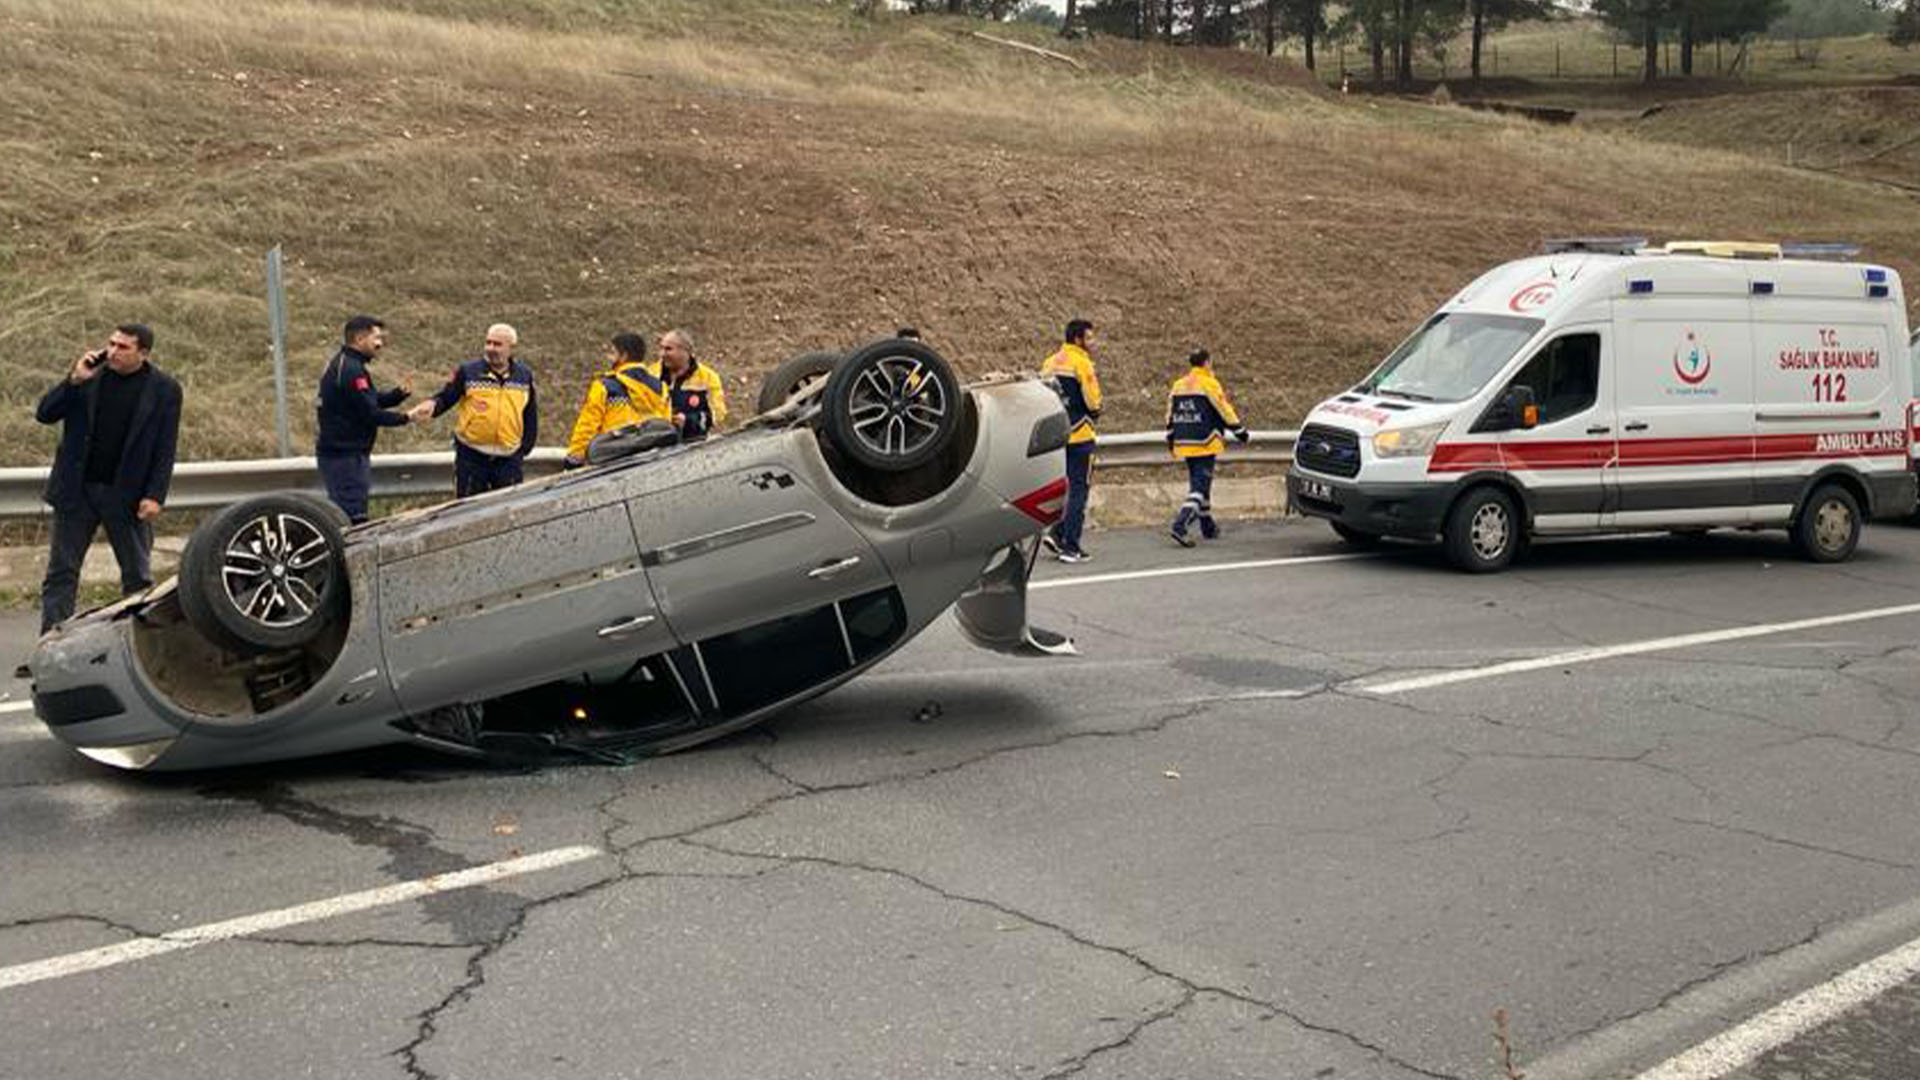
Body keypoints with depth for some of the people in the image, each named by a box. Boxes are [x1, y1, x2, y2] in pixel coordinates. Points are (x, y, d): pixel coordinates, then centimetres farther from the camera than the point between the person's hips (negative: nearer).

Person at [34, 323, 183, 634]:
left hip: (127, 495, -2)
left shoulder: (164, 389, -3)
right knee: (61, 573, 4)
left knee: (138, 577, 6)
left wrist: (154, 496, -11)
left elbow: (166, 448, -4)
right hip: (76, 491, 2)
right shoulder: (90, 376, 3)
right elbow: (44, 414, 2)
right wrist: (74, 381, -11)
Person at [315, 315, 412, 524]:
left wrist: (399, 393, 0)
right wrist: (405, 418, -14)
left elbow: (372, 400, 15)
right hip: (345, 455, -11)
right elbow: (370, 413, -21)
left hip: (335, 451, 11)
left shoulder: (340, 364, 15)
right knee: (353, 515, -9)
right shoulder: (351, 370, -19)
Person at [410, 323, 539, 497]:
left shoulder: (524, 376, 4)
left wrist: (526, 446, 8)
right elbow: (445, 398, -1)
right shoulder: (468, 372, -4)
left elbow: (530, 414, 12)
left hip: (508, 458, 2)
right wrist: (432, 406, -24)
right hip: (471, 456, -2)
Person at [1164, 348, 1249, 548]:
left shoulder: (1178, 385, 10)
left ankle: (1208, 527, 28)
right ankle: (1180, 525, -22)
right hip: (1204, 443, -7)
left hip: (1184, 444, 7)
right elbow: (1224, 411, -6)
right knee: (1200, 485, -8)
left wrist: (1171, 439, 23)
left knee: (1198, 483, 19)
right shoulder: (1209, 384, -9)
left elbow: (1171, 415, 14)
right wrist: (1241, 432, 4)